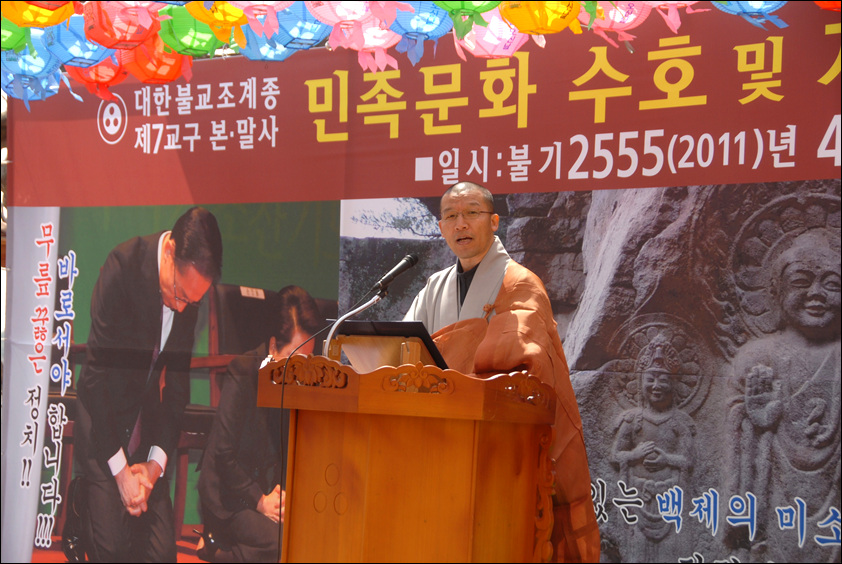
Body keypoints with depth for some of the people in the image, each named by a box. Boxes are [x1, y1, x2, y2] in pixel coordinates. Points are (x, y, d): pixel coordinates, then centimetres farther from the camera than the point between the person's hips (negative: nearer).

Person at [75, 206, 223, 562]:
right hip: (102, 425, -4)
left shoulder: (193, 284, -7)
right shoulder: (123, 265, -23)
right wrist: (120, 469, -17)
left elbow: (178, 383, 4)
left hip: (146, 423, 4)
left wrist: (157, 461, -6)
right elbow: (97, 374, -18)